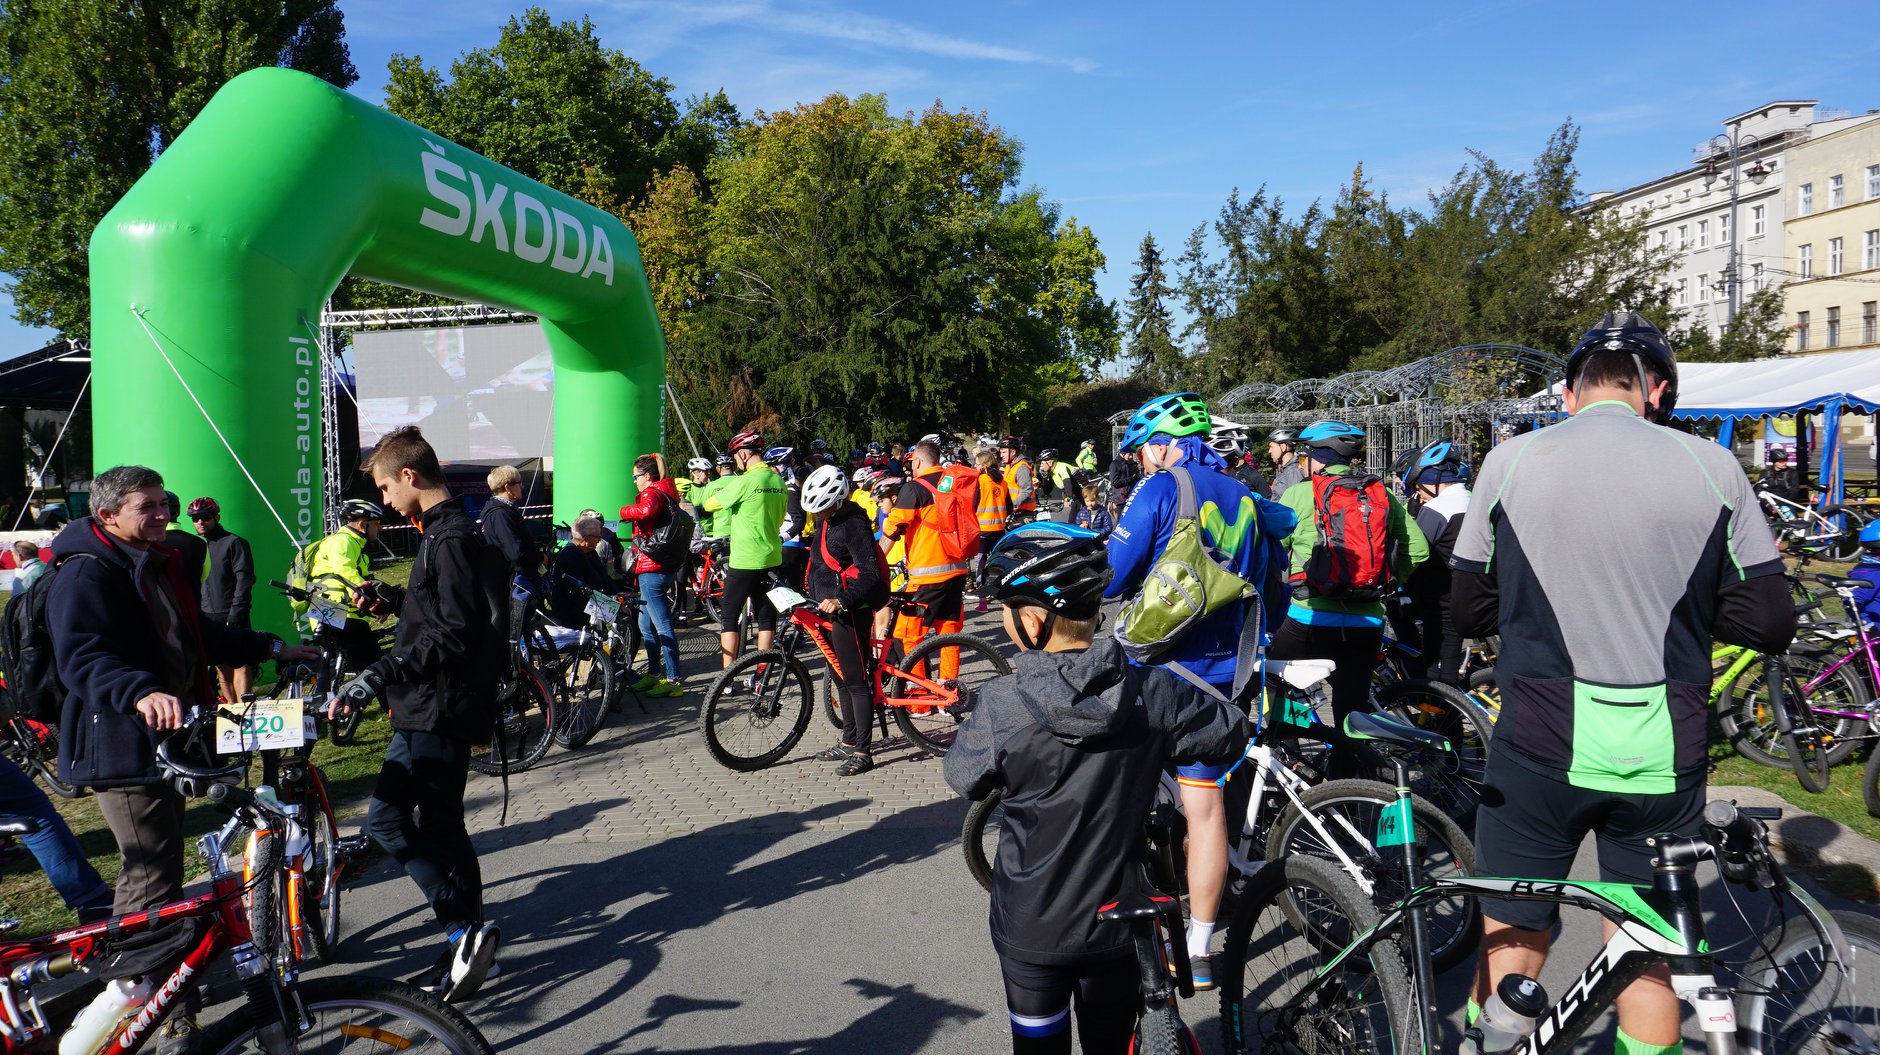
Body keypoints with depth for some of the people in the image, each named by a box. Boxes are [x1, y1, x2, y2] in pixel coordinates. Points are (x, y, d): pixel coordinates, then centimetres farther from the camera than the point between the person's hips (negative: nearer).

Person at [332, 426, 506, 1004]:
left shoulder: (450, 539, -17)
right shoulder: (449, 532, 16)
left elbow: (454, 634, -25)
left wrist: (379, 675, -27)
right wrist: (386, 602, 35)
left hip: (438, 708, -11)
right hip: (436, 704, 11)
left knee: (387, 817, -11)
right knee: (438, 823, 13)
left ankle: (464, 930, -7)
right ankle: (471, 945, 21)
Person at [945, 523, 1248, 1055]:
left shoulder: (1001, 703, -23)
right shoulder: (1151, 690, -16)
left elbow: (963, 776, -6)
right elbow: (1230, 733, -1)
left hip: (1031, 930, -2)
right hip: (1118, 924, 2)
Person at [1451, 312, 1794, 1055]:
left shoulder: (1512, 461, -4)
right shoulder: (1710, 467, -3)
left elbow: (1470, 611, 2)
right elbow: (1771, 623, 1)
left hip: (1542, 743, -1)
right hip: (1663, 751, 2)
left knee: (1510, 948, 13)